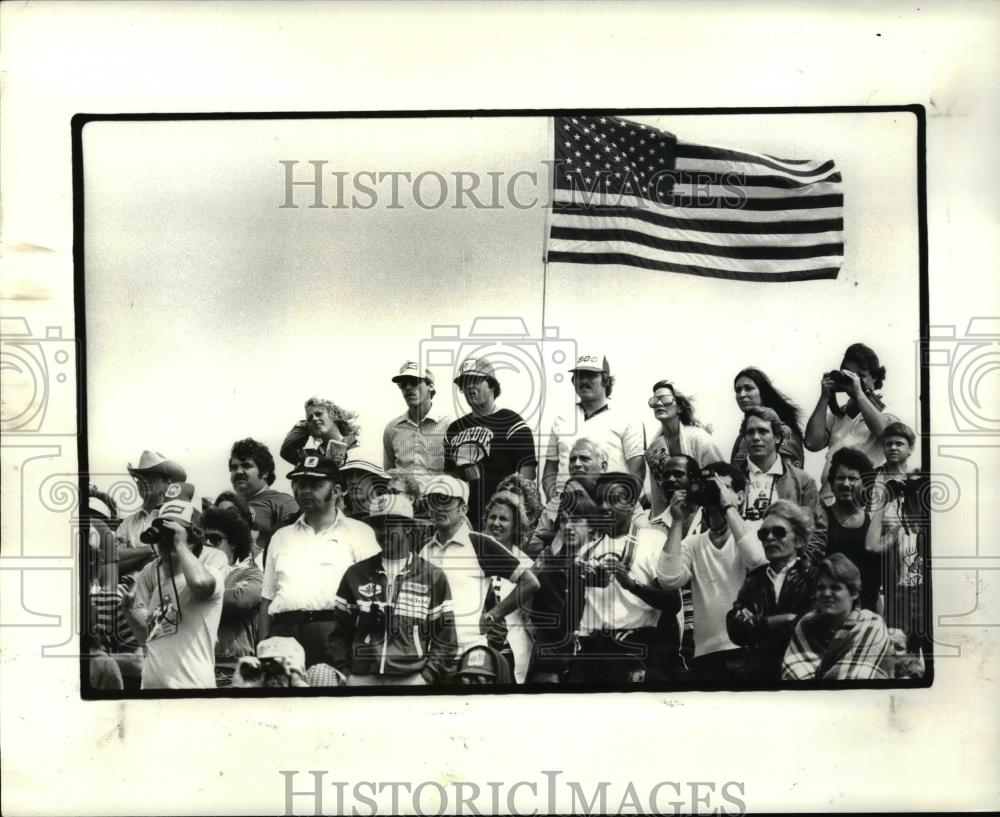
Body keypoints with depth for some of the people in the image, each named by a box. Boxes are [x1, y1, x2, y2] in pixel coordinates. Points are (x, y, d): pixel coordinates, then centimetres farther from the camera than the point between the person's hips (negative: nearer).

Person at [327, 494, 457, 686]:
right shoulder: (355, 574, 10)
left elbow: (445, 639, 4)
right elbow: (339, 633, 11)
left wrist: (427, 677, -5)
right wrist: (344, 675, 2)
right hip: (360, 679, 2)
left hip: (411, 680, -1)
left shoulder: (433, 577, 5)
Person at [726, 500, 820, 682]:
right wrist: (773, 622, -11)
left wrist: (756, 625, -4)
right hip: (758, 672, 2)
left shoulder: (813, 574, 3)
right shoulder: (754, 578, 15)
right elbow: (735, 630, 3)